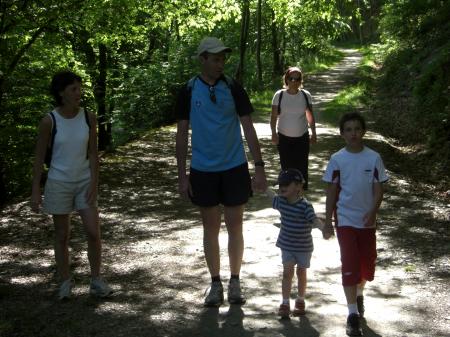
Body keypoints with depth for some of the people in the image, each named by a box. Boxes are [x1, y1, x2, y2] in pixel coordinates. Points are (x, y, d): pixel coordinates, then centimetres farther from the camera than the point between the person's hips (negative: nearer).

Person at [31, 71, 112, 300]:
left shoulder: (88, 118, -5)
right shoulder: (49, 121, -12)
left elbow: (93, 153, -1)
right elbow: (39, 158, -6)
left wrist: (94, 182, -9)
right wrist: (35, 191, -8)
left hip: (84, 182, 2)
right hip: (59, 184, -2)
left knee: (93, 232, -3)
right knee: (62, 236, 8)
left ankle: (96, 280, 11)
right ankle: (65, 282, 21)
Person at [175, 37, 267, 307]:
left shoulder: (233, 88, -2)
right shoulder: (189, 91, -1)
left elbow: (248, 128, -1)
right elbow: (182, 133, 2)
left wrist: (260, 167, -6)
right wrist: (182, 175, -1)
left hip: (235, 167, 0)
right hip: (203, 170, 1)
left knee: (235, 226, 6)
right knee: (211, 228, 8)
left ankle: (235, 282, 20)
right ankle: (216, 283, 21)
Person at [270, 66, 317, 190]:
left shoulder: (306, 95, 0)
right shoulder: (279, 95, -4)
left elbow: (310, 116, 8)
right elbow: (274, 116, -1)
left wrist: (313, 133, 5)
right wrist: (274, 133, -10)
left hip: (302, 137, 1)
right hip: (284, 138, 0)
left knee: (302, 166, -1)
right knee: (286, 166, 4)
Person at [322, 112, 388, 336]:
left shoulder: (373, 158, -5)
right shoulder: (337, 159, -5)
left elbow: (378, 189, -4)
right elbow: (332, 191, 0)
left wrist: (373, 212, -19)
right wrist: (328, 219, -1)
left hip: (367, 220, 2)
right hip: (345, 219, -2)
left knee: (367, 263, 13)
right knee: (350, 265, -4)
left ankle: (359, 294, 42)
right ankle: (353, 314, 0)